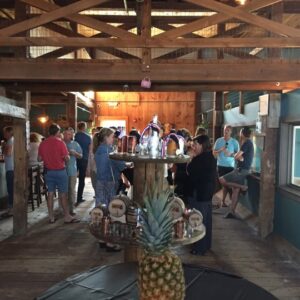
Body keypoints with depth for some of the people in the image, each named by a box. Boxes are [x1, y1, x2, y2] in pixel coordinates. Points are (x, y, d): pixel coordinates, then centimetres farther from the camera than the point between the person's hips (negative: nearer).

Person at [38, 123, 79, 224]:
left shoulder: (43, 143, 0)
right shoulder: (60, 143, -14)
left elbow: (39, 158, 6)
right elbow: (67, 158, -15)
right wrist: (67, 156, 6)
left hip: (48, 171, 5)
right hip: (60, 171, -5)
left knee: (50, 193, 11)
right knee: (63, 194, 3)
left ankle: (51, 217, 16)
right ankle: (67, 217, 9)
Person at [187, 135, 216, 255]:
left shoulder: (201, 158, -21)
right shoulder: (210, 157, 11)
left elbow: (189, 172, -16)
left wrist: (192, 158, -6)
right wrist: (194, 158, 6)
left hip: (199, 194, -10)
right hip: (207, 192, 10)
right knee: (206, 219, 17)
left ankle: (200, 248, 6)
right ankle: (206, 244, 29)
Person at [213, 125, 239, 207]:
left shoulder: (235, 142, -1)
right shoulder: (219, 140, 3)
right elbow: (214, 153, 5)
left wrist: (231, 154, -18)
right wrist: (220, 150, -13)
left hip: (230, 166, -1)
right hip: (220, 165, 1)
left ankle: (223, 201, 14)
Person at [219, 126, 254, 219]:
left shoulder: (246, 143, -14)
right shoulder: (249, 143, 16)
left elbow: (237, 156, -18)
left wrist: (233, 154, 0)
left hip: (241, 170, -10)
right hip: (241, 170, 10)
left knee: (222, 180, -14)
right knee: (235, 190, 9)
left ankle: (242, 187, -5)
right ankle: (232, 212, 12)